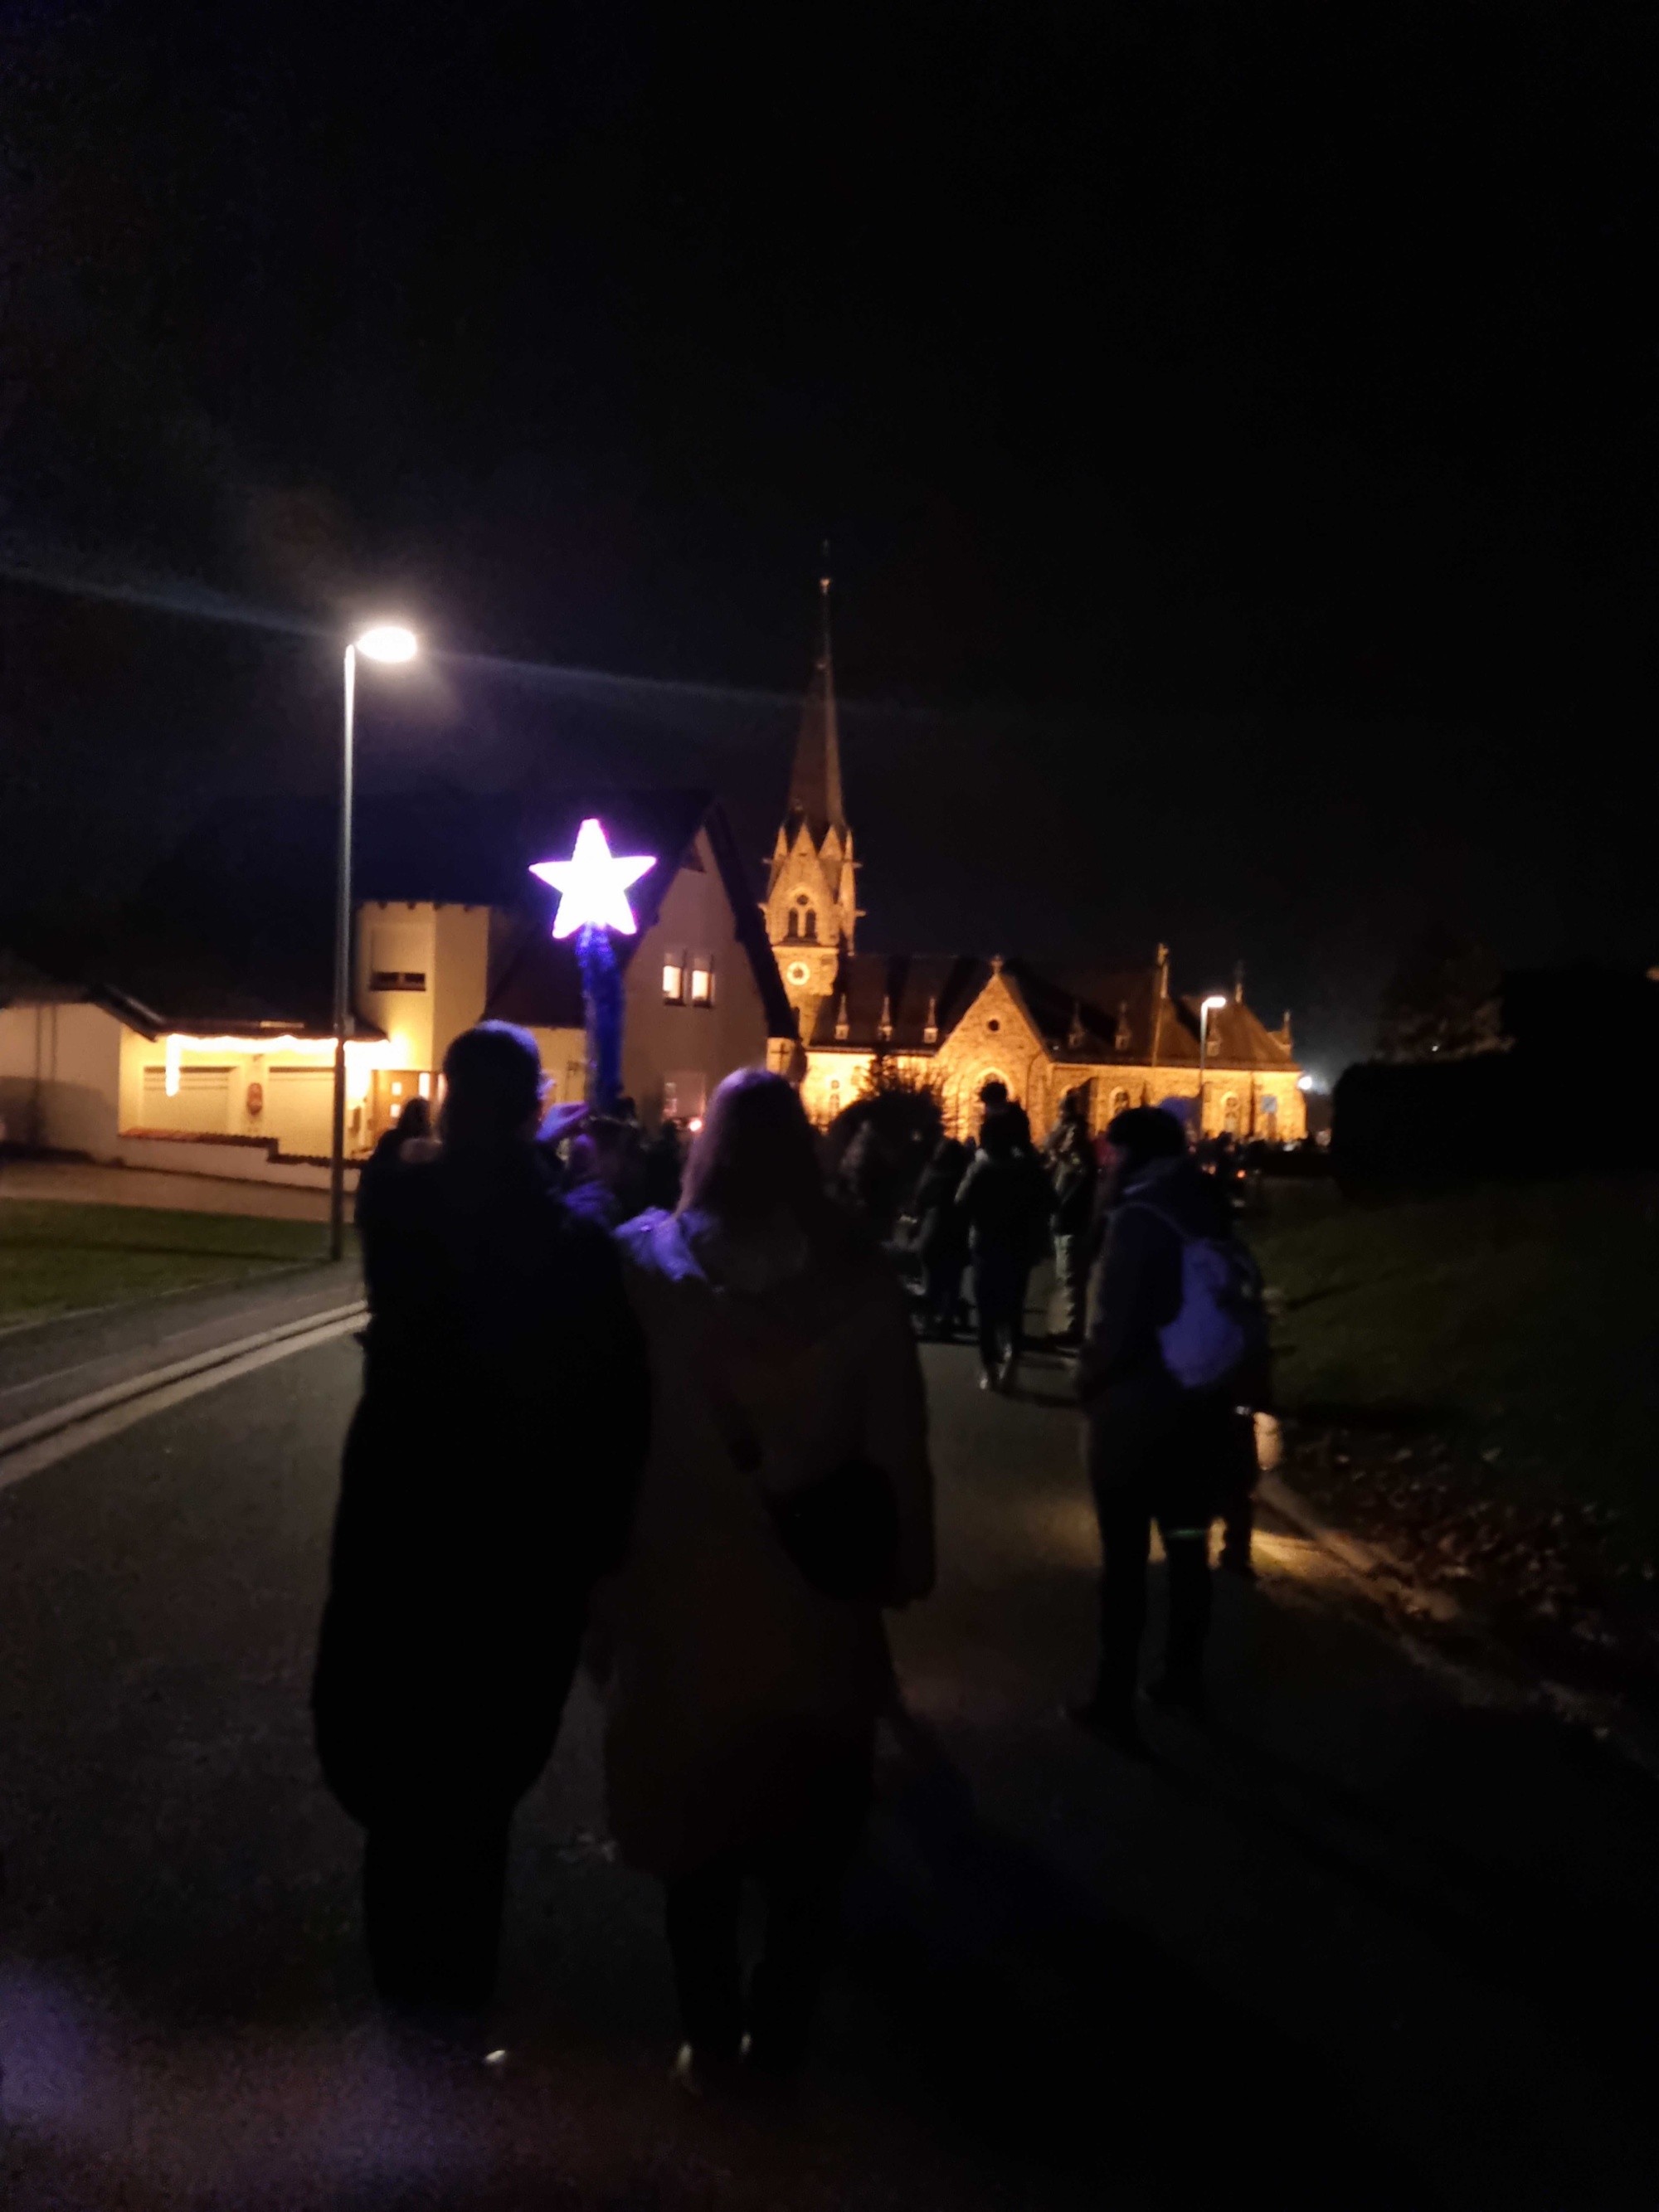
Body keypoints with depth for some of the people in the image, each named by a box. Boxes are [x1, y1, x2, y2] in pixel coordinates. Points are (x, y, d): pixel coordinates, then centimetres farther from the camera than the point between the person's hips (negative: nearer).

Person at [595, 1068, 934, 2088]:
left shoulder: (646, 1261, -9)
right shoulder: (855, 1273, -9)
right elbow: (896, 1439, -7)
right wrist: (909, 1561, 3)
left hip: (681, 1579, 0)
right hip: (817, 1580, 0)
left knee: (695, 1809, 17)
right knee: (809, 1823, 17)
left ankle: (712, 2034, 25)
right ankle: (780, 2028, 25)